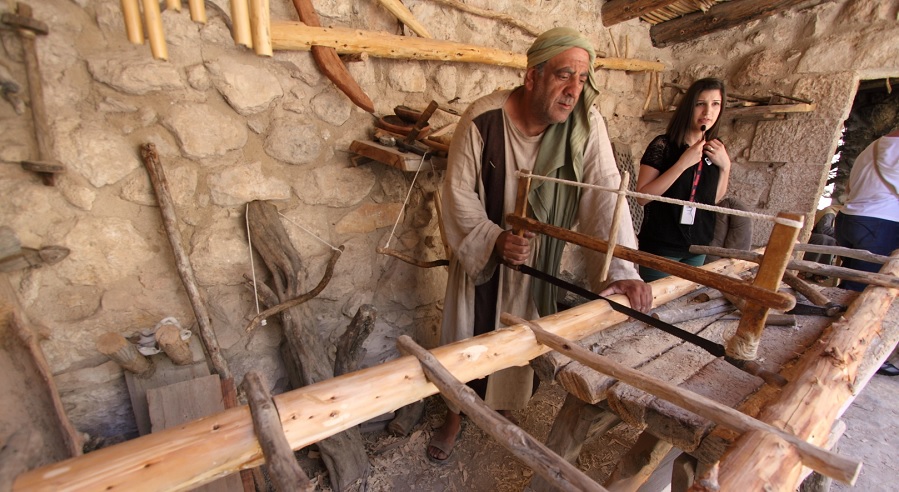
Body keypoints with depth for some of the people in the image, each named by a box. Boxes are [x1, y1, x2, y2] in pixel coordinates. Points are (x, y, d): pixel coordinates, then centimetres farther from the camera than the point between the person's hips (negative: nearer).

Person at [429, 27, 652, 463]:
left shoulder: (587, 124, -13)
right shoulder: (483, 119, -18)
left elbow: (606, 194, -20)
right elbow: (458, 191, -15)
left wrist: (622, 270, -31)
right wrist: (495, 239, -29)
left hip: (538, 260, 2)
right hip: (479, 255, -1)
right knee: (468, 333, 14)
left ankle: (502, 409, 49)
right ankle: (455, 415, 42)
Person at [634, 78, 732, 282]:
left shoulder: (715, 149, 4)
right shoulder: (663, 145, -13)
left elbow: (715, 199, 11)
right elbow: (642, 197, -22)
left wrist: (725, 166, -3)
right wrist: (683, 163, -25)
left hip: (698, 246, 6)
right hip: (661, 246, -6)